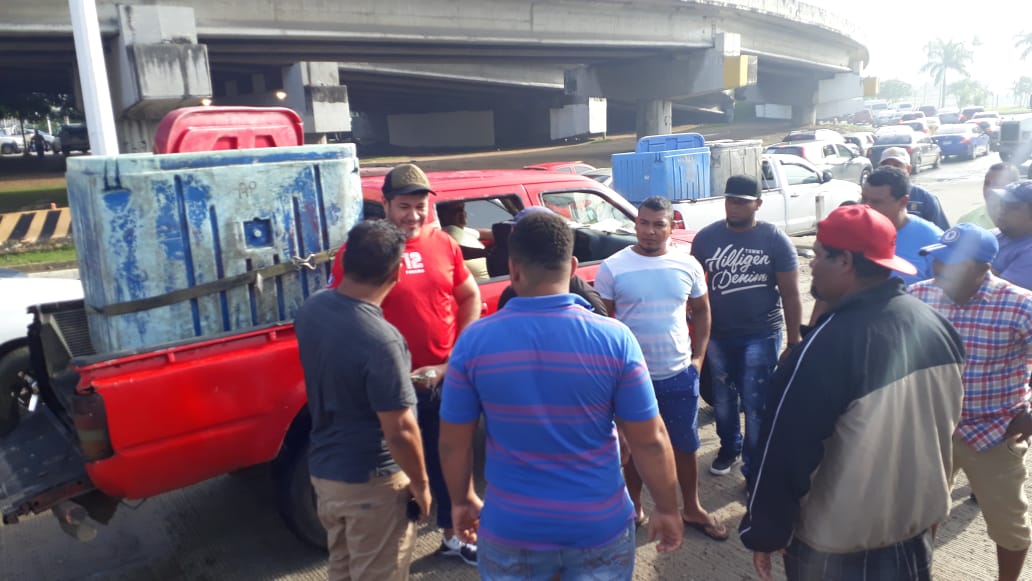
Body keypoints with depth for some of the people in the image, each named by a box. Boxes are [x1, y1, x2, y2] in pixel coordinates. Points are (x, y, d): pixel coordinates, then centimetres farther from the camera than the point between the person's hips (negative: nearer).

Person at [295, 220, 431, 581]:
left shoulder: (310, 309, -6)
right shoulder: (380, 339, -29)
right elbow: (399, 431, -24)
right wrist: (420, 484, -8)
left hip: (323, 468, 7)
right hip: (372, 482, -7)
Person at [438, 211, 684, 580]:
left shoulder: (475, 341, -14)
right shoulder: (615, 338, -15)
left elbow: (453, 443, -4)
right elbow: (651, 440, -9)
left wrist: (461, 500, 13)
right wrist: (667, 510, 6)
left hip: (511, 528, 0)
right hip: (600, 525, 0)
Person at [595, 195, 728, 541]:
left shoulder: (688, 265, -2)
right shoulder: (612, 268, -10)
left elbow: (701, 311, 9)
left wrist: (699, 357, 2)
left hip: (680, 374, 2)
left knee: (686, 444, 16)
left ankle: (693, 509, 36)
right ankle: (634, 506, 35)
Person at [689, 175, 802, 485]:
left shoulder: (775, 238, -9)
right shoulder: (706, 237, -2)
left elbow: (791, 295, -7)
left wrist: (794, 343, -9)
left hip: (761, 336, -3)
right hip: (717, 335, 3)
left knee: (755, 404, 2)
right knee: (722, 399, 18)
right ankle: (729, 448, 42)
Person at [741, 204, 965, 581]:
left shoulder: (829, 344, -30)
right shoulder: (936, 324, -7)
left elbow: (787, 451, -25)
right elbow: (946, 422, 7)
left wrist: (764, 533, -12)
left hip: (838, 542, -6)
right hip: (919, 523, 6)